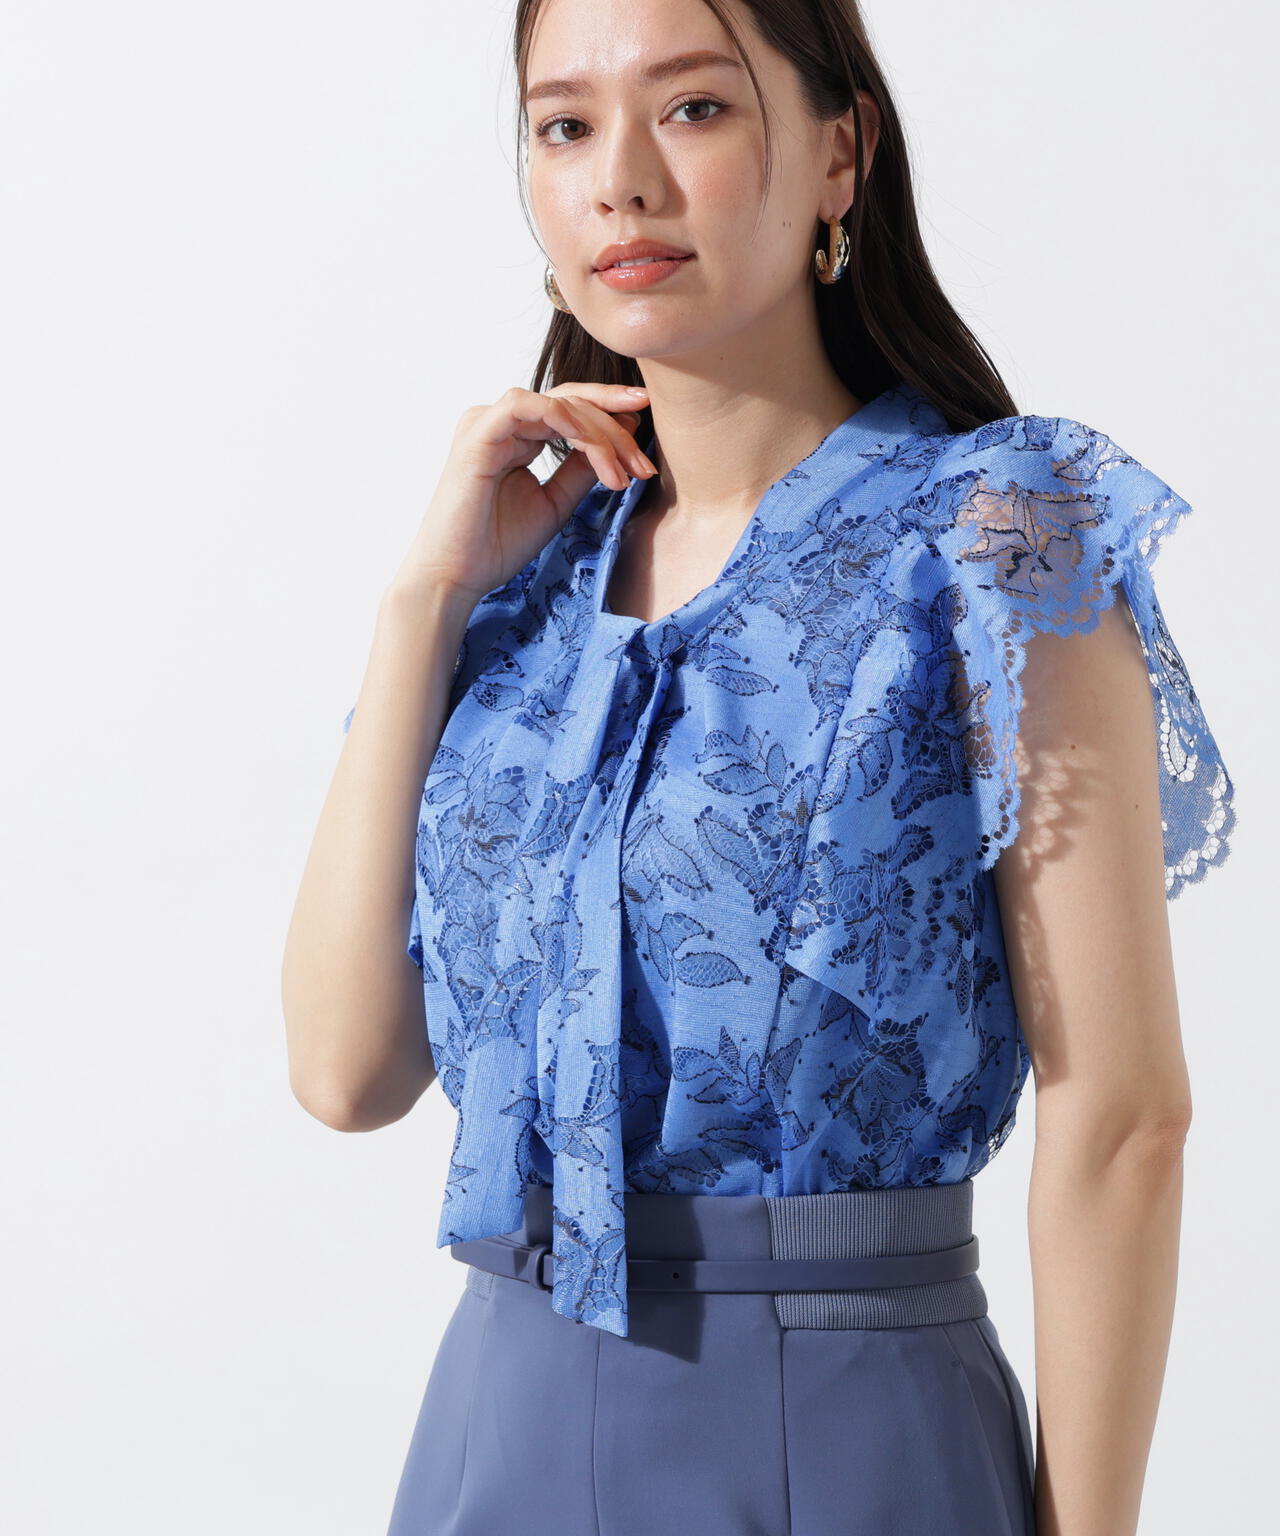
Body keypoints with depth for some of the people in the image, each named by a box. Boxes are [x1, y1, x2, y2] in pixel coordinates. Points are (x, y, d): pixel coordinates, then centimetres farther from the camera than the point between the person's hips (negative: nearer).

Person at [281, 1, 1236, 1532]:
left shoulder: (995, 536, -9)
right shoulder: (533, 571, 6)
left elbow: (1119, 1117, -12)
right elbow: (349, 1066, -2)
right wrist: (428, 592, -5)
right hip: (505, 1412, 5)